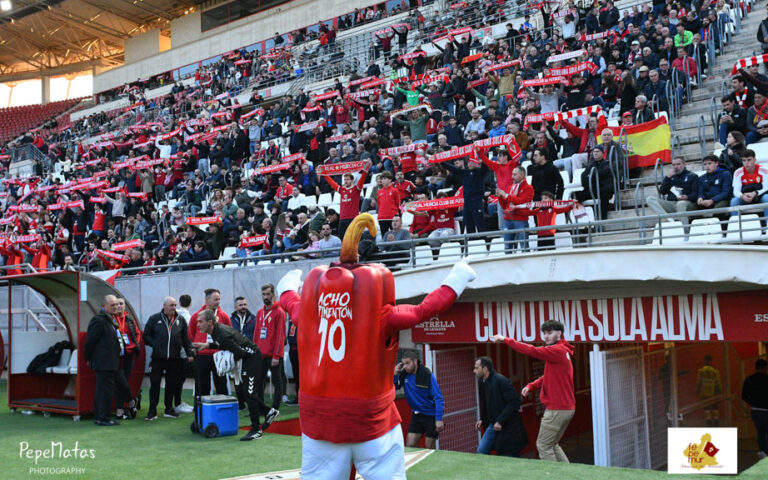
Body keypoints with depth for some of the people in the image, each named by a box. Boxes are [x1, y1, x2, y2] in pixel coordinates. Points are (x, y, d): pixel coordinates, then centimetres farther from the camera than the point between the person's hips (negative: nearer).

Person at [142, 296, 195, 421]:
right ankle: (152, 411, 5)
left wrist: (190, 353, 2)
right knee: (154, 384, -2)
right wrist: (155, 345, -6)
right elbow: (146, 336, 7)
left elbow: (186, 338, 10)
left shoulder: (181, 320, 9)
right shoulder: (154, 319, 3)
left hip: (174, 359, 2)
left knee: (172, 384, 8)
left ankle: (169, 409, 21)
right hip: (157, 358, -2)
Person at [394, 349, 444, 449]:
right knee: (409, 446, 0)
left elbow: (438, 398, -17)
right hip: (417, 415, 4)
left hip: (431, 415, -4)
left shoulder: (427, 375, -17)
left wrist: (439, 419, -23)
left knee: (429, 448, 2)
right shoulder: (403, 375, -4)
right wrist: (394, 374, -15)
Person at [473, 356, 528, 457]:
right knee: (481, 451, -2)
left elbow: (514, 403, -21)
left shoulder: (501, 381, -18)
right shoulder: (481, 382, 9)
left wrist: (500, 421, -22)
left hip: (508, 427, -8)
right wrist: (482, 420, 9)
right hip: (493, 425, 8)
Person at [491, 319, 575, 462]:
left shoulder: (558, 350, -15)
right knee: (552, 445, 19)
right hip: (567, 408, 10)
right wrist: (531, 386, 3)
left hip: (557, 409, -10)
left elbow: (532, 351, -22)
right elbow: (549, 376, 19)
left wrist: (505, 340, -17)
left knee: (543, 445, -2)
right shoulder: (562, 351, 16)